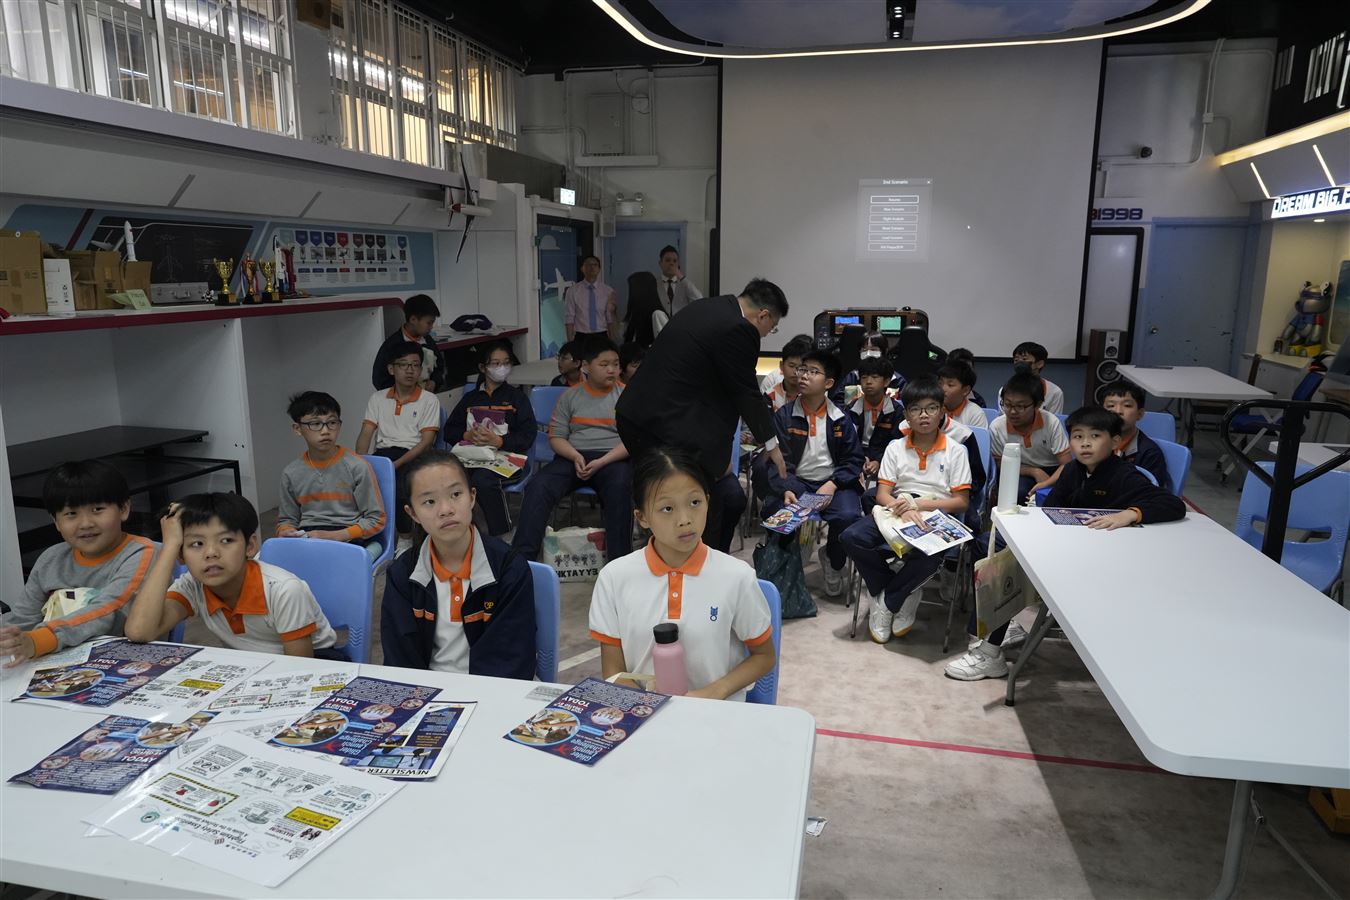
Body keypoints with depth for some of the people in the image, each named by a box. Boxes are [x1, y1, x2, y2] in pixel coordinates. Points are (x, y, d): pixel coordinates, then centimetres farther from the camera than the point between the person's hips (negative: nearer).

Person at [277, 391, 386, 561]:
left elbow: (376, 520, -1)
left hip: (350, 540, -4)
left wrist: (334, 536, -12)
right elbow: (286, 520, 22)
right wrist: (286, 532, -4)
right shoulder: (291, 473, 10)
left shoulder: (357, 466, -2)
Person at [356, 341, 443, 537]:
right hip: (382, 454, 3)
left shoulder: (429, 400, 6)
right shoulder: (378, 398, 18)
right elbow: (366, 434, 9)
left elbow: (426, 441, -4)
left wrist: (396, 464, -18)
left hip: (413, 457, -3)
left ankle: (405, 535, -22)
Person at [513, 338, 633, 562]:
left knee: (619, 489, -36)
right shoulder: (570, 397, 15)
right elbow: (556, 437, 10)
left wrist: (602, 462, -15)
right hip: (573, 457, 2)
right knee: (538, 487, -25)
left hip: (613, 459, -2)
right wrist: (575, 456, -12)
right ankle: (521, 558, -26)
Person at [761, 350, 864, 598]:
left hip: (833, 483, 1)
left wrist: (832, 485, -14)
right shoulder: (783, 416, 0)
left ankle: (833, 561, 9)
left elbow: (853, 460, 4)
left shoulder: (841, 419, 3)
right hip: (795, 482, 0)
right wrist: (785, 490, -24)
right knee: (775, 513, -30)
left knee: (847, 516, -28)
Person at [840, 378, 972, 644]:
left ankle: (884, 601, -11)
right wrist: (902, 509, -20)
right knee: (852, 537, -26)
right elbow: (882, 494, 3)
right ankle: (903, 598, -8)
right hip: (896, 511, 3)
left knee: (929, 554, -38)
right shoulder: (895, 448, 9)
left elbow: (961, 502, -1)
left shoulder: (956, 451, 4)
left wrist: (918, 503, -14)